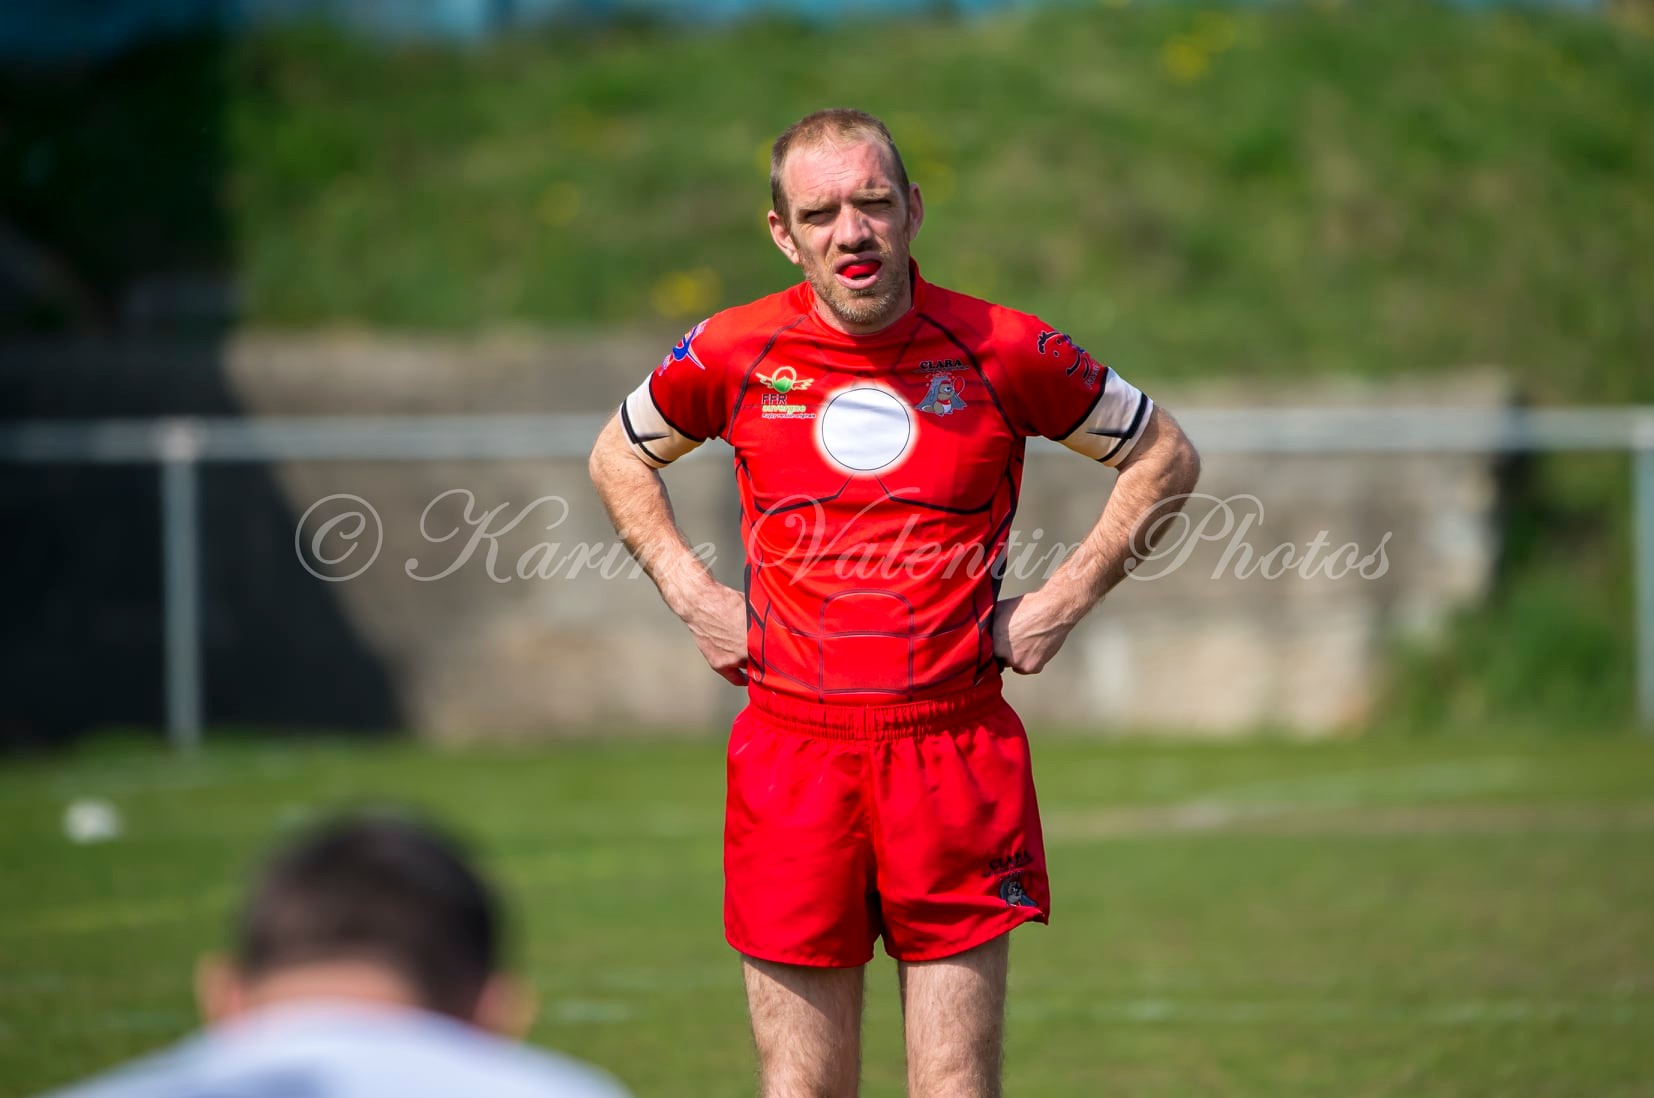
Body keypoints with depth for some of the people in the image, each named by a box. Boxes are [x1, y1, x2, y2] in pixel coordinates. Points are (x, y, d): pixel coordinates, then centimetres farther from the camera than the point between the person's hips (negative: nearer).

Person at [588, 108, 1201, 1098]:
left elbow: (1166, 458, 12)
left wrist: (1064, 601, 4)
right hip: (792, 748, 1)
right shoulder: (734, 354, 2)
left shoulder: (1001, 351, -2)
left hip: (956, 747, -1)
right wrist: (690, 594, 10)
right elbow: (620, 457, 22)